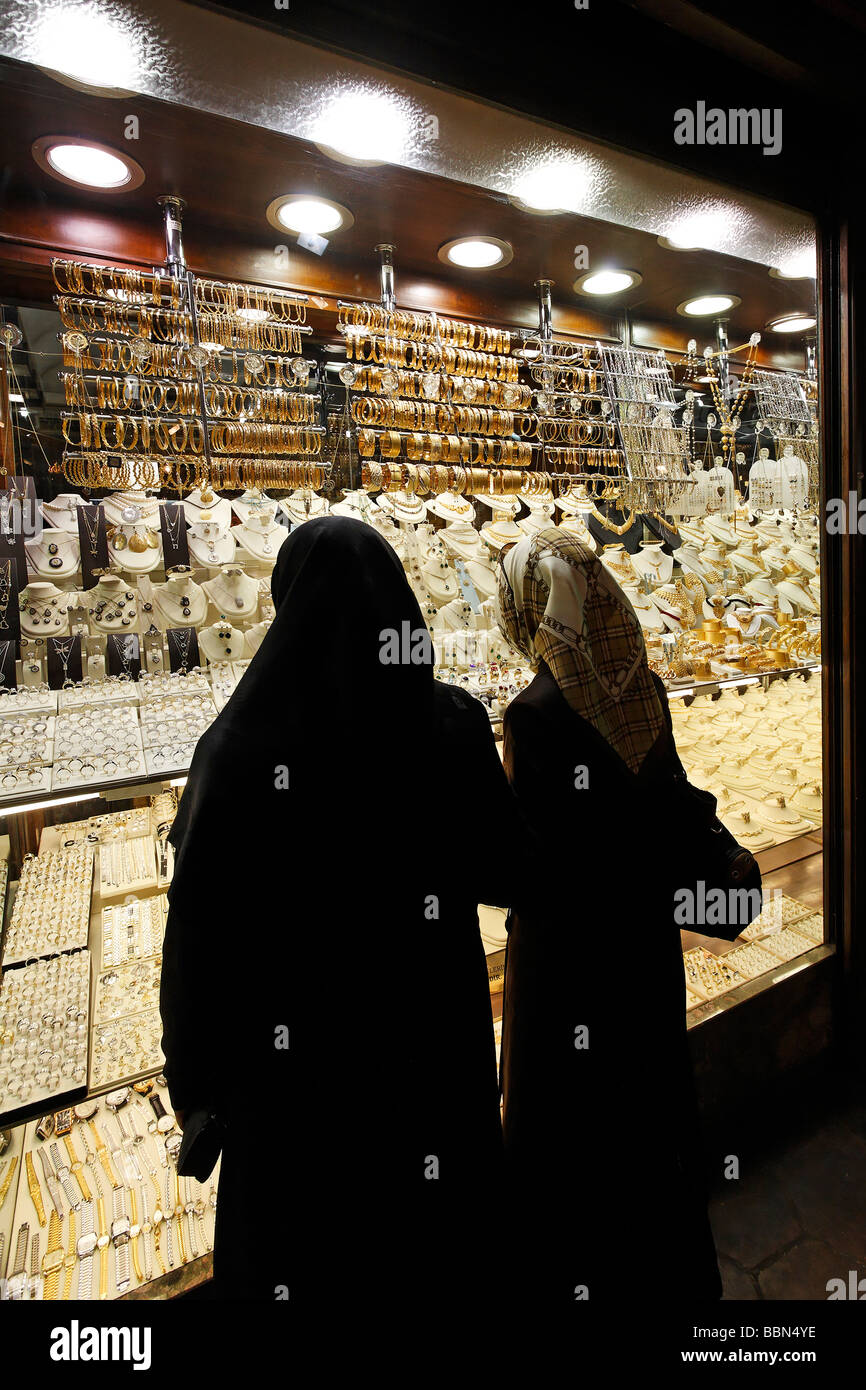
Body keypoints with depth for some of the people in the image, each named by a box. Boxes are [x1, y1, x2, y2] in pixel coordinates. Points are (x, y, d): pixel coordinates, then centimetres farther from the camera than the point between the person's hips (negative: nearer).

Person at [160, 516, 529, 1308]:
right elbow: (503, 871, -5)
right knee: (435, 1231, 28)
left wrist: (198, 1078, -1)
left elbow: (199, 929, -16)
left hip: (298, 1060, -1)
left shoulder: (240, 747, -22)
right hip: (428, 1043, 2)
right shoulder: (451, 722, -16)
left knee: (302, 1245, 25)